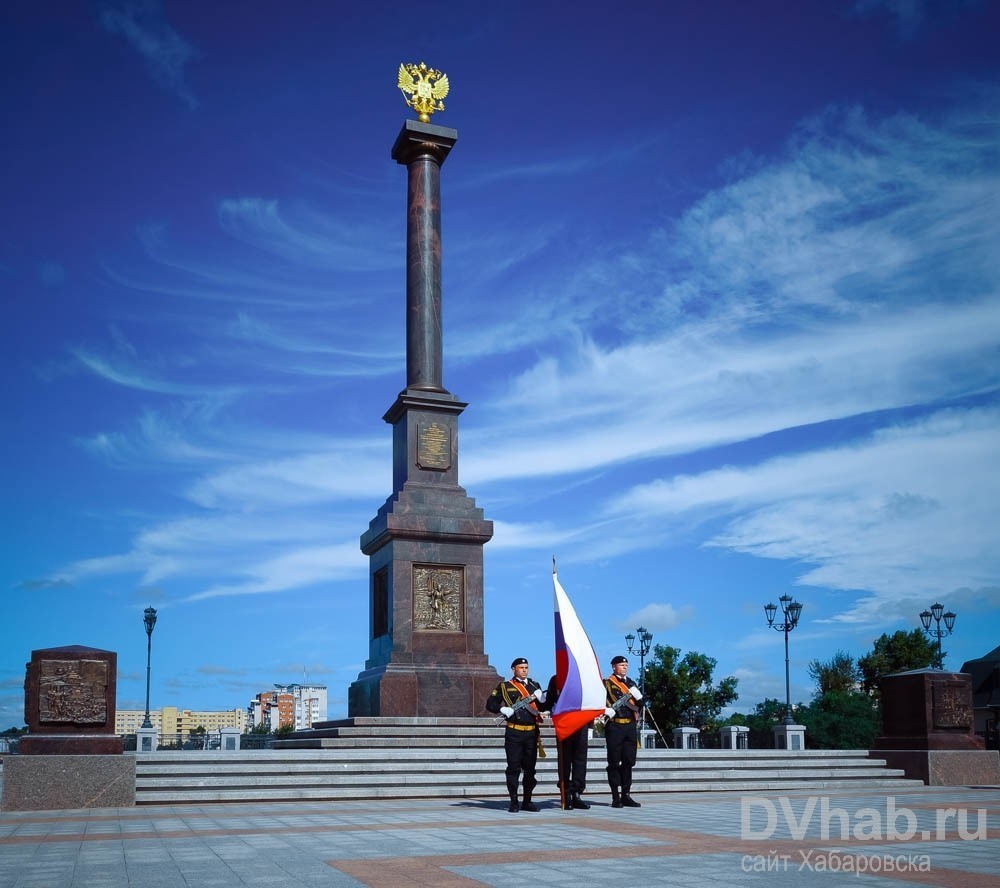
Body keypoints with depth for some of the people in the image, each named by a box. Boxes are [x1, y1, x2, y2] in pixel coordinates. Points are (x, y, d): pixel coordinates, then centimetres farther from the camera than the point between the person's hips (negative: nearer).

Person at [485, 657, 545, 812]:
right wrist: (502, 709, -13)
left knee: (530, 767, 6)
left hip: (532, 731, 3)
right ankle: (514, 802, 2)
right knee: (514, 767, -4)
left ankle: (527, 801, 15)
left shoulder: (535, 685, 16)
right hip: (514, 732, -3)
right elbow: (490, 703, 4)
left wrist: (541, 698, -6)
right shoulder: (504, 687, 6)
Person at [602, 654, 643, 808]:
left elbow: (639, 704, 18)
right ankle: (615, 797, 2)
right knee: (614, 762, -2)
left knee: (629, 761, 6)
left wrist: (637, 695, -2)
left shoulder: (630, 683, 18)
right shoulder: (607, 683, 1)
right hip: (614, 726, -5)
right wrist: (607, 710, -26)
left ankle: (626, 795, 13)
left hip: (630, 726, 6)